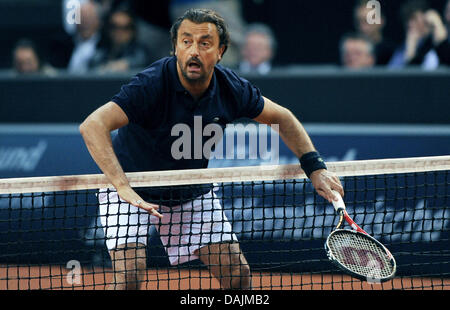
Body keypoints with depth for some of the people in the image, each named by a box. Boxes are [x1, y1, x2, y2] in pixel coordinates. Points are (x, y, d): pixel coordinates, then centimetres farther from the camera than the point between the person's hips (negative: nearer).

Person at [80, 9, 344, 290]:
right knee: (130, 275, -23)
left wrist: (315, 167, -6)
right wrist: (123, 187, -53)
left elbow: (282, 118, 4)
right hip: (132, 190, -5)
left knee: (238, 274, -1)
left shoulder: (232, 89, -16)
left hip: (193, 194, 5)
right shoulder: (152, 85, -31)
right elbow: (92, 126, -42)